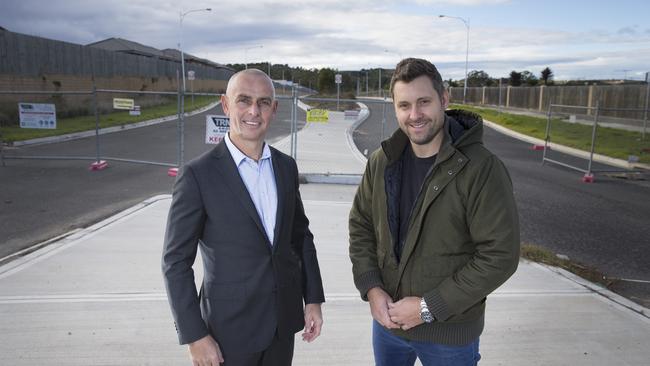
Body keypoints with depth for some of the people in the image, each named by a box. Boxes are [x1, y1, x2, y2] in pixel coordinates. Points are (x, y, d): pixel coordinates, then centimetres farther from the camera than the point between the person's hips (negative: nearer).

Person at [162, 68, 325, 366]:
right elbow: (176, 261, -12)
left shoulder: (286, 166, 1)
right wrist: (195, 336, -12)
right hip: (230, 329, -4)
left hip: (284, 320, 5)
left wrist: (313, 299, 5)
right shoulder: (198, 174, -15)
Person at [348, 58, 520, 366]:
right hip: (387, 318, 4)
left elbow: (500, 255, -19)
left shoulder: (482, 169, -18)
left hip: (450, 334, -4)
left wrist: (429, 307, -18)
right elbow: (360, 225, 6)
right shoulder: (382, 161, -3)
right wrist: (371, 288, -7)